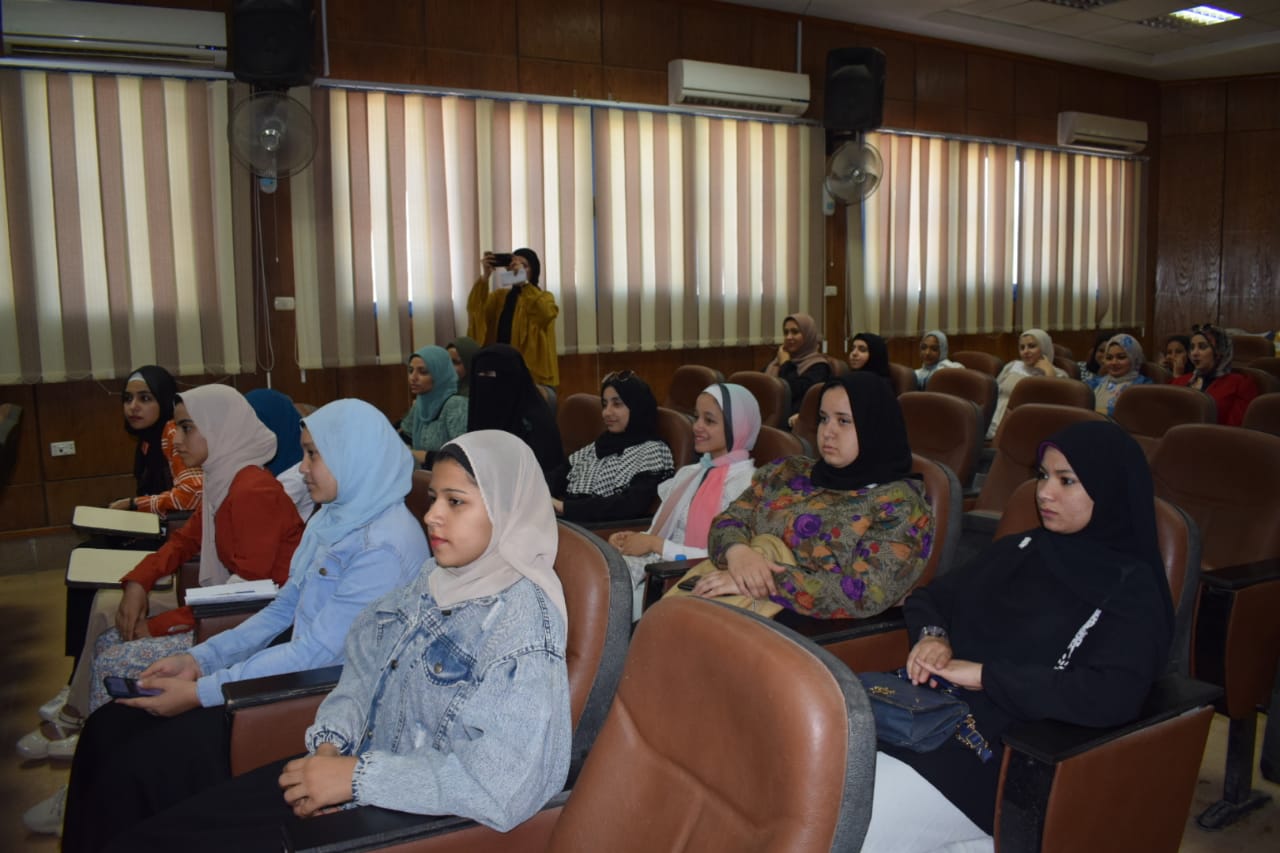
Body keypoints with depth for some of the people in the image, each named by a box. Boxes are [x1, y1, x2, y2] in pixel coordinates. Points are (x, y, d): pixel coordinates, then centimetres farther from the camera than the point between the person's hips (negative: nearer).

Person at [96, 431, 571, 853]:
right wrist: (331, 741, -10)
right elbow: (367, 669, 10)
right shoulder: (435, 579, 4)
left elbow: (506, 785, -28)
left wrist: (357, 777, -22)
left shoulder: (521, 617, -21)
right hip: (366, 774, 7)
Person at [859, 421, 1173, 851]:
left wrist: (984, 675, -16)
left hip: (987, 753, -6)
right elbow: (926, 597, 22)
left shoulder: (1129, 589, -3)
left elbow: (1111, 698, -20)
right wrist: (931, 636, -1)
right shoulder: (1019, 549, 16)